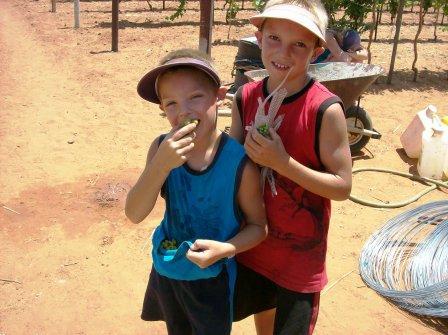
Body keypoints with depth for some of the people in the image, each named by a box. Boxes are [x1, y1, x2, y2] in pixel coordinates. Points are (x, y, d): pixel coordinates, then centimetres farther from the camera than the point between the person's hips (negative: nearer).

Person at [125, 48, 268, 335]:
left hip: (212, 277, -3)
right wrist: (162, 164, -35)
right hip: (166, 270, 4)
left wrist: (225, 249, -31)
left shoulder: (239, 162, -25)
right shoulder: (162, 148, -16)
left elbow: (258, 225, -12)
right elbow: (135, 214, -21)